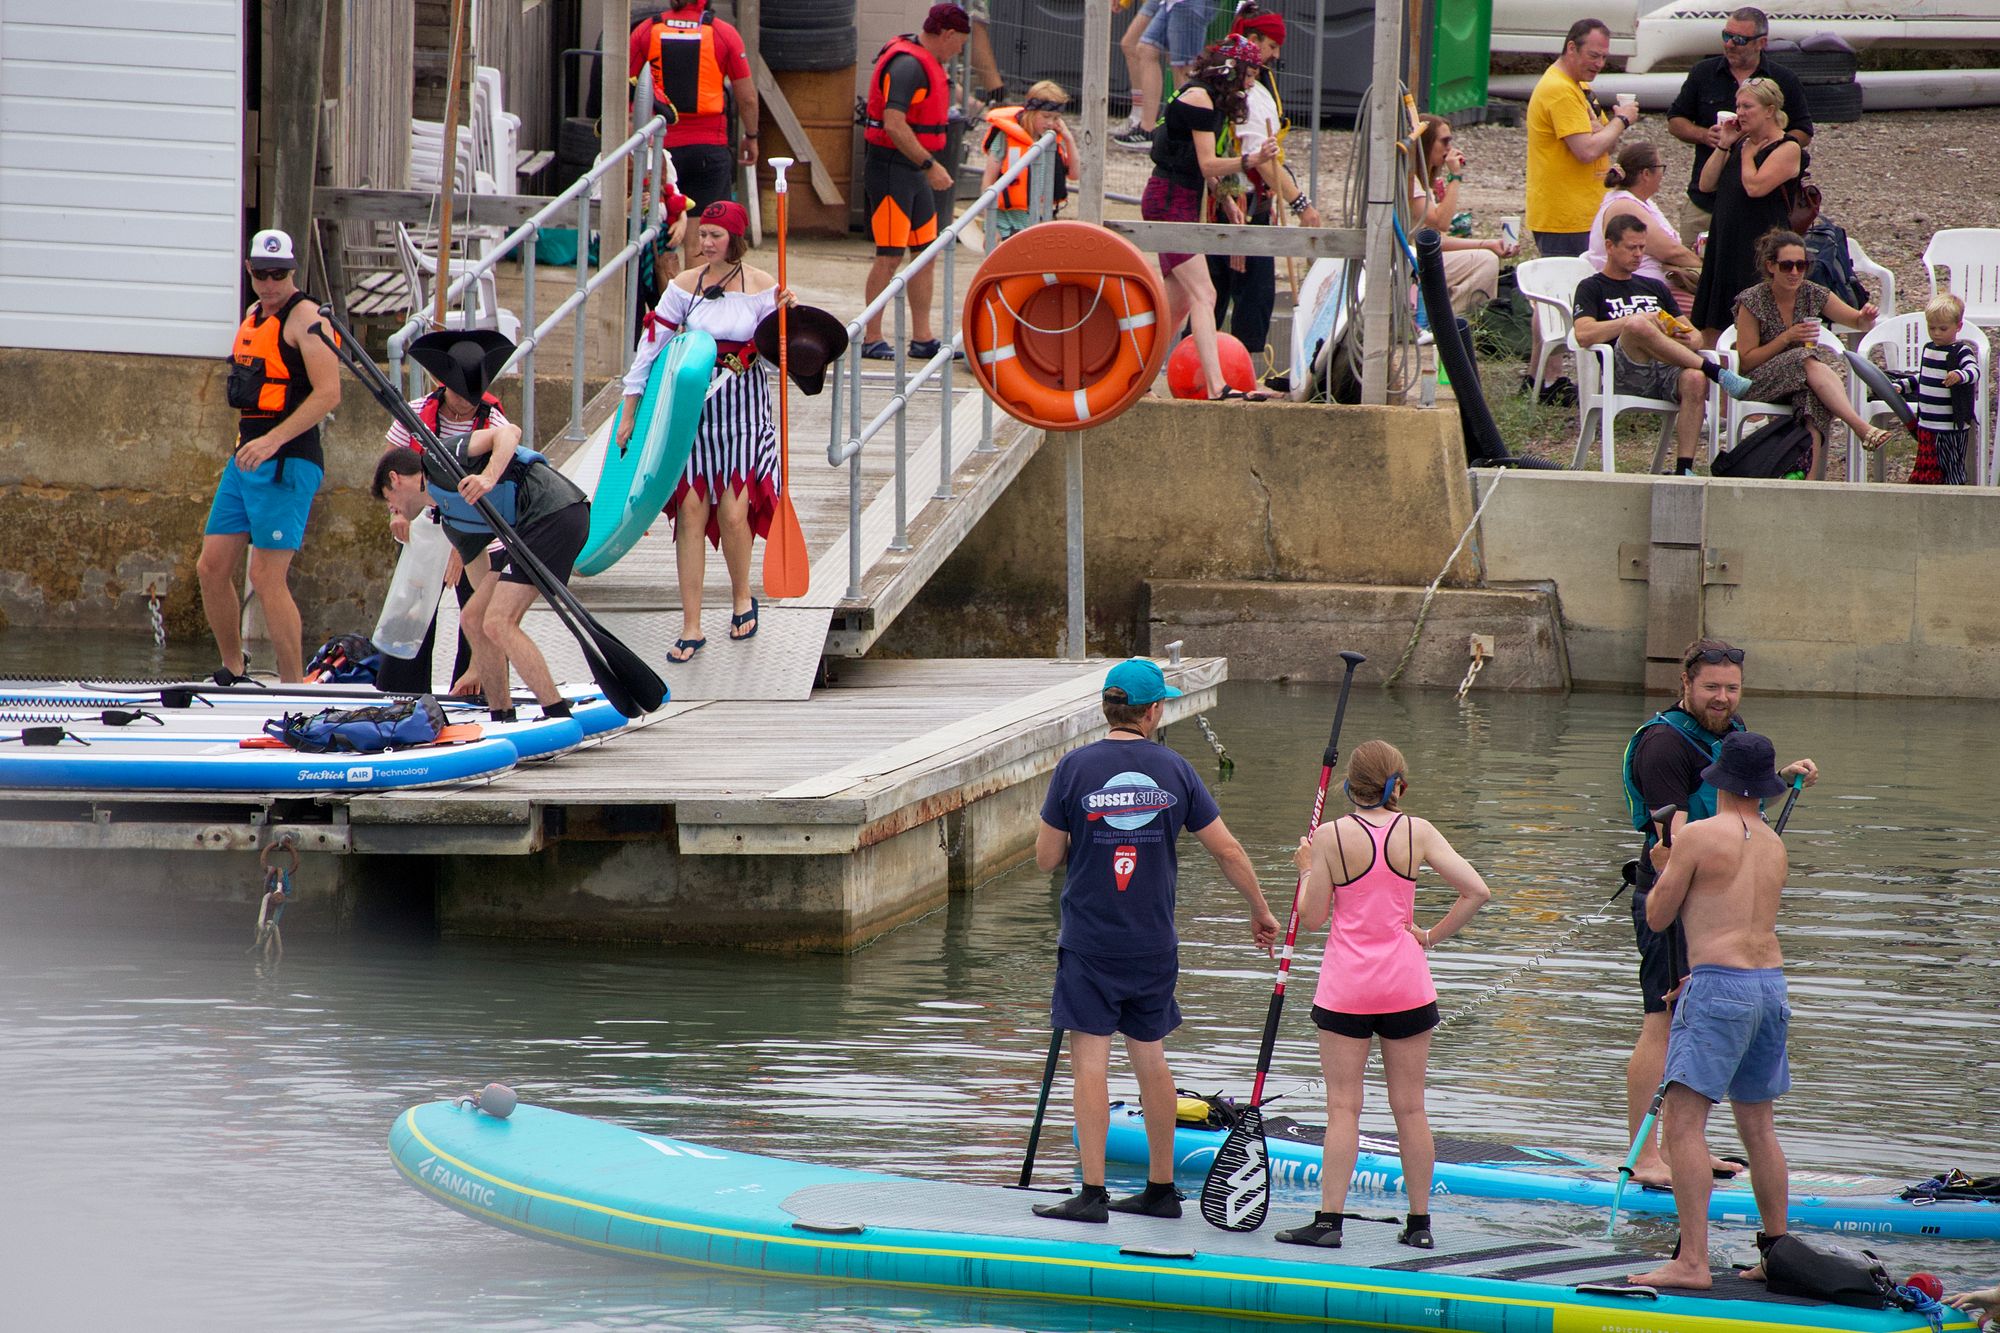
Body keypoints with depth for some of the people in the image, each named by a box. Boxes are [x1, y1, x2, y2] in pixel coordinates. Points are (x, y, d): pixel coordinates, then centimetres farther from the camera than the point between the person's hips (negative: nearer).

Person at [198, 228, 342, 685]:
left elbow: (328, 393, -20)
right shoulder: (253, 317, 17)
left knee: (267, 579, -12)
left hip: (287, 463, -9)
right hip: (246, 460, 9)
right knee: (212, 568, 7)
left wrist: (273, 440, -26)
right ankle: (234, 674, 20)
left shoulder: (304, 317, -11)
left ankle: (295, 688, -7)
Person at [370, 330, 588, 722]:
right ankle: (502, 720, 17)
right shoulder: (452, 524, 26)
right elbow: (485, 582, 30)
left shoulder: (438, 458, 3)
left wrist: (488, 477, -29)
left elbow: (508, 434, -9)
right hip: (529, 529, 10)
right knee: (475, 618, 13)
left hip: (553, 511, -10)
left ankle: (561, 718, -16)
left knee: (498, 623, -14)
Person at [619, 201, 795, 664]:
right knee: (690, 513, -3)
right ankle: (691, 627, 1)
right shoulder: (686, 285, 1)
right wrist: (630, 409, 1)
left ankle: (742, 598, 24)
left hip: (743, 410, -1)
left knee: (733, 514, -6)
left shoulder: (761, 287, -3)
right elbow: (652, 343, 3)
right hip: (693, 408, 1)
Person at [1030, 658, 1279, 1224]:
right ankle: (1161, 1188, 22)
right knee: (1151, 1058, 15)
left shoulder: (1077, 767, -8)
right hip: (1154, 943, 3)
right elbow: (1228, 850, 4)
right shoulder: (1174, 770, 0)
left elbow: (1047, 857, -3)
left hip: (1091, 942, -3)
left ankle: (1093, 1192, -8)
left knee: (1090, 1059, -3)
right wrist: (1260, 911, 19)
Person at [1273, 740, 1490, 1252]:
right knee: (1410, 1108, 8)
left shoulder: (1331, 836, -7)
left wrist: (1306, 870, 12)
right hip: (1406, 984, 2)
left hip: (1345, 986, -2)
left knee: (1343, 1107, 0)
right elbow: (1476, 891, -9)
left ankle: (1328, 1219, -5)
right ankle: (1419, 1222, 12)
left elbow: (1311, 917, -5)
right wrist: (1432, 936, 3)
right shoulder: (1418, 832, -2)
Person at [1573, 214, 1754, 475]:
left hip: (1670, 370, 4)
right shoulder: (1592, 288, 16)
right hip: (1624, 373, -4)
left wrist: (1690, 339, -2)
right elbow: (1583, 335, -5)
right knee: (1637, 325, -36)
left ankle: (1684, 470, -38)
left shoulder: (1655, 288, 31)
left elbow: (1696, 336, 24)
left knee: (1694, 380, -34)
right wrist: (1635, 320, -11)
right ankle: (1716, 372, -30)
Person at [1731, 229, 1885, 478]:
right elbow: (1745, 362, -7)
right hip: (1762, 382, -3)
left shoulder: (1813, 295, 5)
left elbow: (1859, 322, 9)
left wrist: (1867, 317, -16)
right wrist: (1787, 338, -16)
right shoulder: (1753, 302, -5)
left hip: (1805, 380, 3)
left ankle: (1811, 475, -48)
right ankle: (1861, 426, -48)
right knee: (1810, 362, -35)